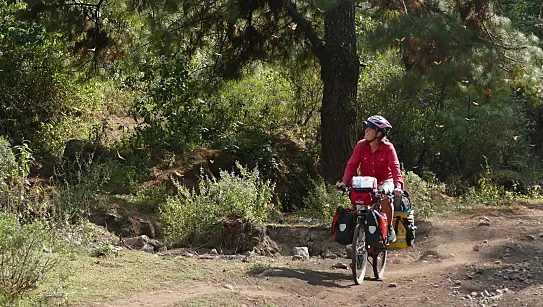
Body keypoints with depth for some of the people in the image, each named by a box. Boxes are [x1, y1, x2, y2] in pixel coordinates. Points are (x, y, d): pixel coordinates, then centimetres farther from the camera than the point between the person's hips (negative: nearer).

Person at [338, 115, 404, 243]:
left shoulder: (388, 147, -13)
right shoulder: (361, 145, -6)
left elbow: (395, 167, -22)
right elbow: (352, 164, -8)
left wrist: (398, 185, -38)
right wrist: (344, 182, -23)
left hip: (384, 181, -3)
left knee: (386, 198, -32)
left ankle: (389, 228, -11)